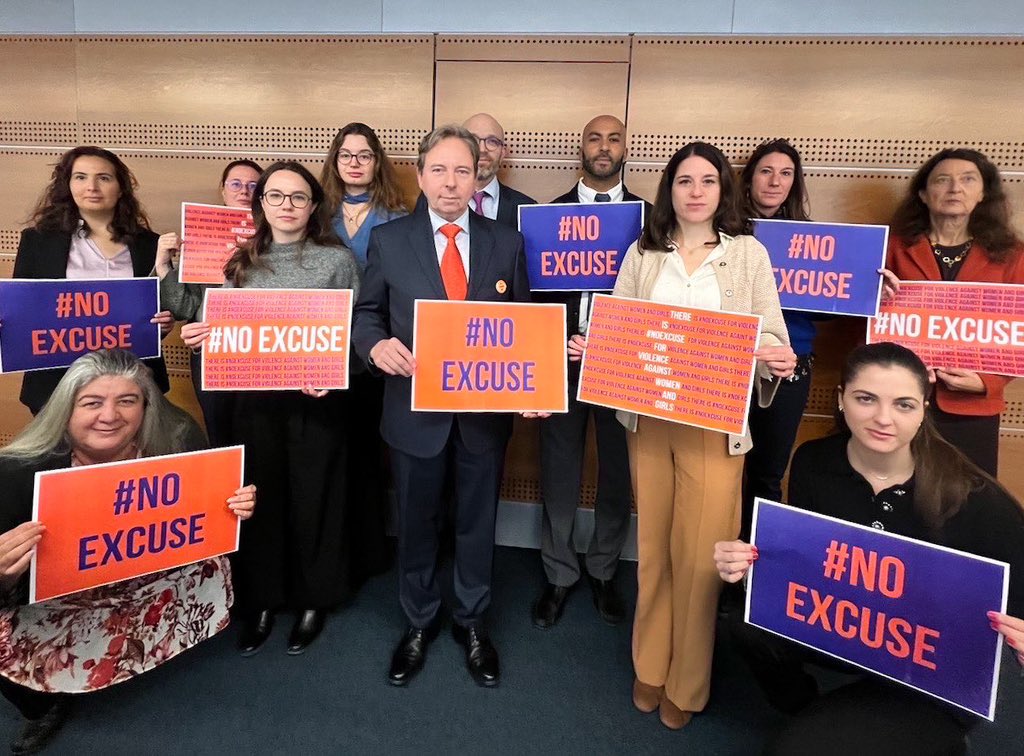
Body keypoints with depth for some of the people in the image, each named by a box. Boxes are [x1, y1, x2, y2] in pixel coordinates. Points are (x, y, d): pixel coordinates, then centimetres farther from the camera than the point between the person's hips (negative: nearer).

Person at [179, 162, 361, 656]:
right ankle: (261, 600, 29)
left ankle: (312, 600, 27)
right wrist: (200, 335, -9)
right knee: (259, 499, 10)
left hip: (315, 399, -3)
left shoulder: (338, 260, 0)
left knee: (313, 499, 8)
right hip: (254, 399, 3)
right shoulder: (242, 261, 10)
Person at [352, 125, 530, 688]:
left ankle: (471, 622, 39)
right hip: (415, 406, 0)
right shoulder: (388, 240, -1)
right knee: (416, 522, 16)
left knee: (477, 521, 16)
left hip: (486, 409, 1)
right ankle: (418, 623, 39)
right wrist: (376, 343, -20)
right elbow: (366, 313, 3)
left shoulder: (506, 243, 1)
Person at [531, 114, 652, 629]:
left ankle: (603, 572, 33)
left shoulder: (648, 216, 5)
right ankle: (559, 575, 27)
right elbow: (536, 288, 0)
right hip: (562, 361, 0)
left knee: (618, 474, 11)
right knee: (559, 472, 8)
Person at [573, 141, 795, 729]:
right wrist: (592, 348, -11)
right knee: (653, 547, 12)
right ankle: (650, 667, 32)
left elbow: (772, 338, 2)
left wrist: (777, 359, -19)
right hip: (648, 419, 2)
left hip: (714, 424, -2)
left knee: (698, 553, 2)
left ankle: (687, 684, 25)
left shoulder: (749, 253, 4)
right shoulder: (642, 254, 8)